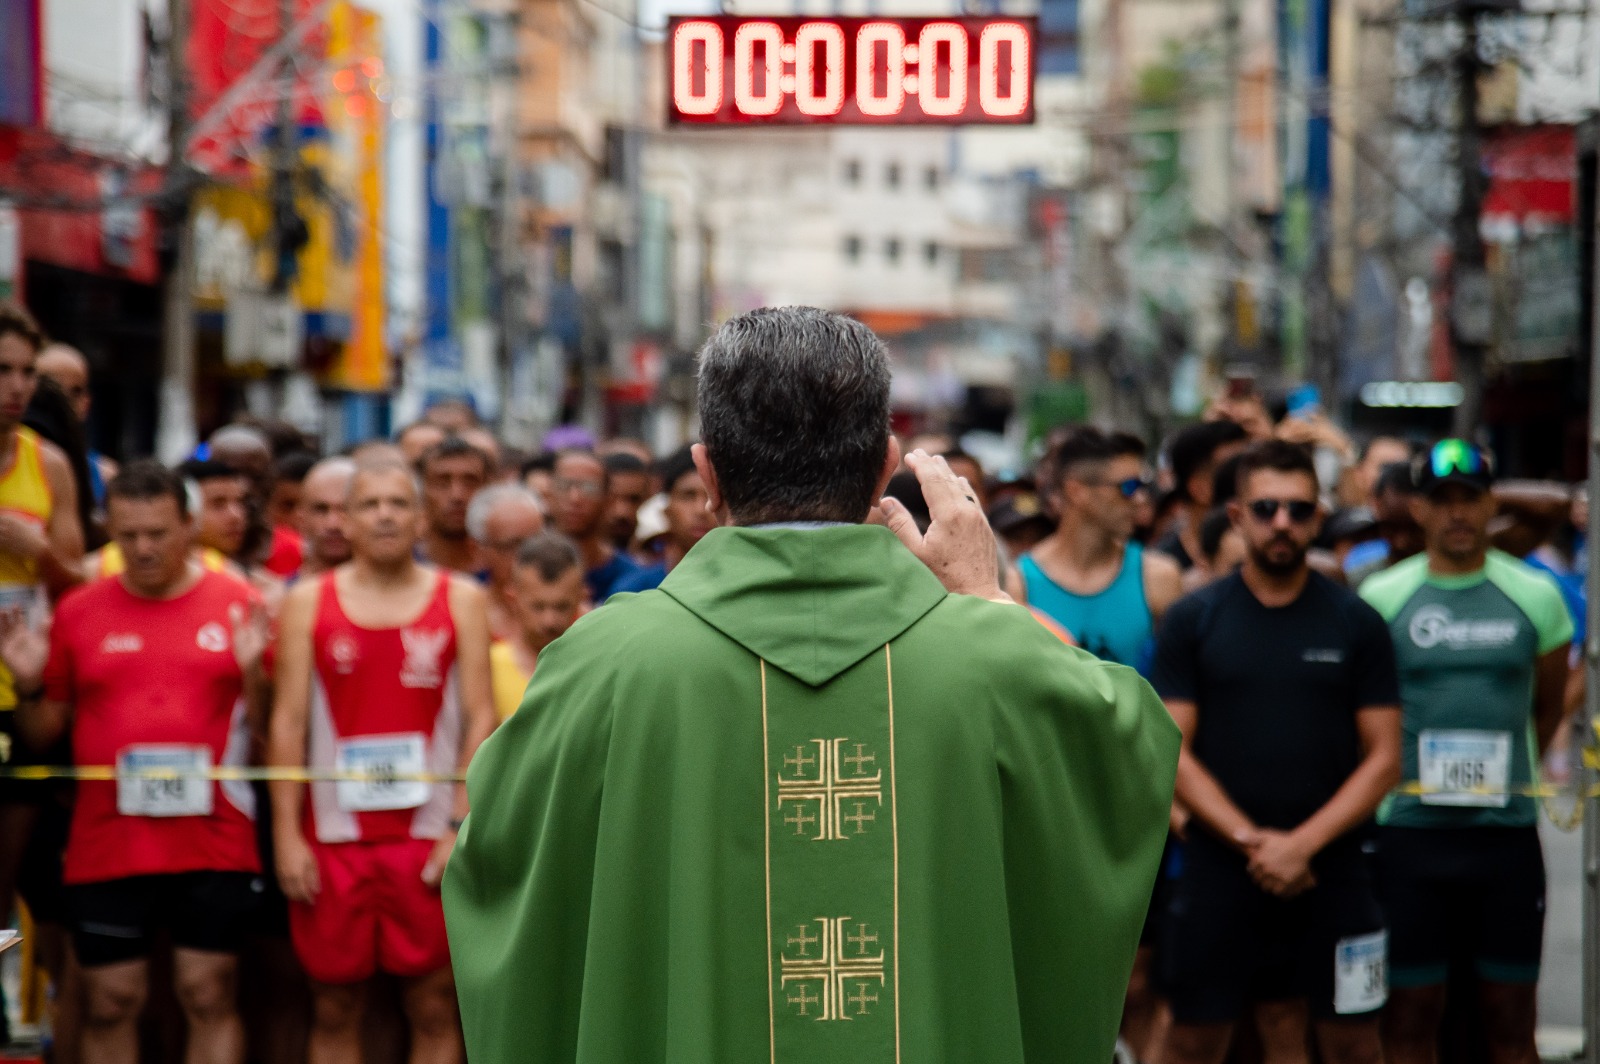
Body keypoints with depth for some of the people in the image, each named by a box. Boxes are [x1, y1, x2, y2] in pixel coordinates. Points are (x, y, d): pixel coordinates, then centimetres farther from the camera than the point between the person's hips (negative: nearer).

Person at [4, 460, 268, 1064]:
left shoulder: (238, 603, 2)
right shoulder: (78, 612, 6)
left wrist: (253, 671, -15)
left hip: (213, 844, -1)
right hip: (106, 848, 2)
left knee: (210, 998, 1)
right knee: (109, 1003, 5)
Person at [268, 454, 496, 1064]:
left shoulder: (460, 599, 6)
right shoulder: (307, 603, 7)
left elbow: (481, 717, 2)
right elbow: (288, 722, 5)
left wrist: (463, 827, -7)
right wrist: (286, 833, -3)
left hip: (431, 836, 0)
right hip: (333, 834, 0)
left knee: (434, 1007, 1)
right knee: (335, 1007, 5)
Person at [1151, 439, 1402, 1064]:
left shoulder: (1356, 623, 5)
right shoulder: (1192, 620, 4)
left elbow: (1383, 758, 1)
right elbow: (1171, 752, -1)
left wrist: (1302, 845, -11)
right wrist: (1252, 840, -12)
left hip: (1331, 869, 1)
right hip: (1219, 866, 0)